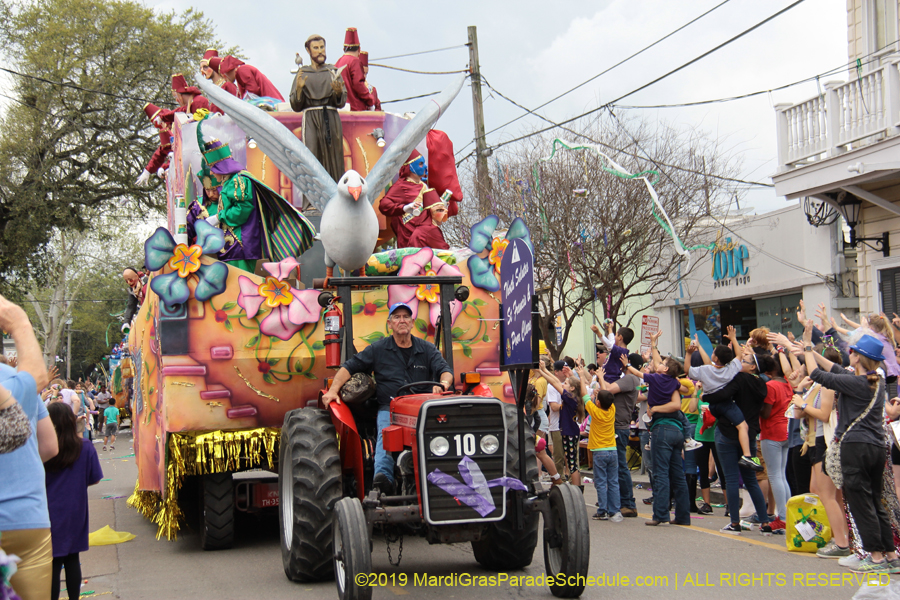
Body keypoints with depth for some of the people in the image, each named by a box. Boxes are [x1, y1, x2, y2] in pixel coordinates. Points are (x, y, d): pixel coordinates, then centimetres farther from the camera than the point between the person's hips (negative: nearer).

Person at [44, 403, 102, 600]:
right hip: (75, 510, 2)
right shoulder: (85, 447, -8)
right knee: (72, 558, 14)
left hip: (50, 513, -2)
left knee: (54, 562, 4)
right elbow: (94, 479, 0)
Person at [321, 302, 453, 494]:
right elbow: (349, 367, 12)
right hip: (388, 408, -1)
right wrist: (333, 390, -3)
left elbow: (446, 371, 6)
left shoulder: (427, 349, 16)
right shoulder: (378, 349, 14)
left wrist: (443, 385, -20)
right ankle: (382, 478, -52)